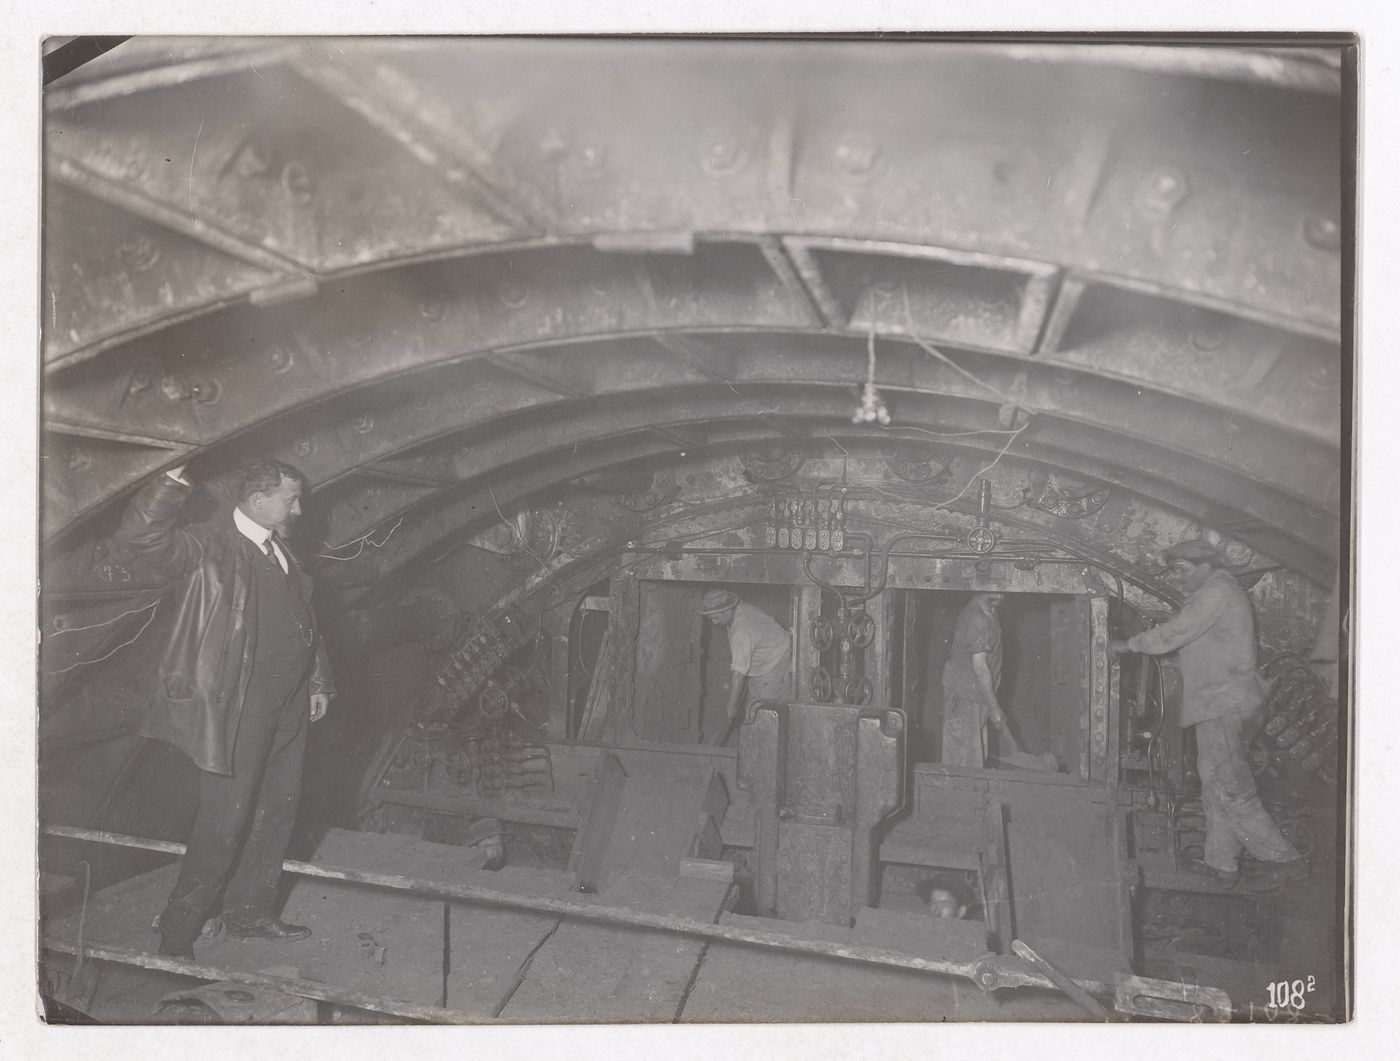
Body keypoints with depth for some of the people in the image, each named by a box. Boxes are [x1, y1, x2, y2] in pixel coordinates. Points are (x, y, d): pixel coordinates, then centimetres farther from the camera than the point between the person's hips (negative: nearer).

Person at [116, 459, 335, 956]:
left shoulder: (280, 552, 13)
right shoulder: (208, 546, -10)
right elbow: (140, 536, -26)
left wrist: (317, 681, 19)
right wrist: (168, 489, -39)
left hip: (286, 712, 8)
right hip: (233, 711, -8)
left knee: (274, 816, 17)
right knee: (224, 823, -1)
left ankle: (250, 913, 34)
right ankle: (177, 933, 18)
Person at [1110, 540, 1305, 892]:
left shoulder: (1215, 593, -14)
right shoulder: (1227, 592, 19)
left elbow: (1170, 635, -16)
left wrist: (1127, 645, -5)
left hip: (1223, 707, -10)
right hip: (1225, 705, 10)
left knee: (1231, 790, -7)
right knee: (1216, 786, 14)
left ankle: (1284, 859, -1)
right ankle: (1222, 863, 20)